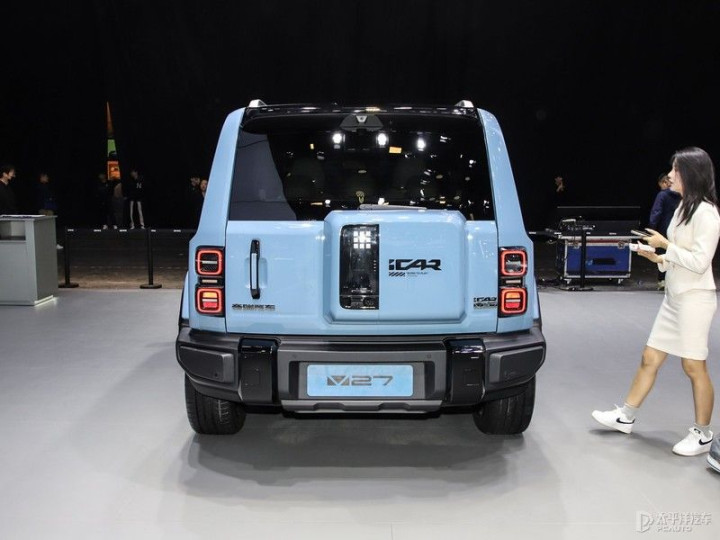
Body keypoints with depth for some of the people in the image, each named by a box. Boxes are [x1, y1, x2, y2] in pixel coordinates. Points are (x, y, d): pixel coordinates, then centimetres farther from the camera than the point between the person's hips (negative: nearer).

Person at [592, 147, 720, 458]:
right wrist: (657, 257, 3)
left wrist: (664, 244, -13)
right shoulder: (683, 208, 12)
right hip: (674, 297, 9)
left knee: (694, 366, 2)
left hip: (695, 299, -9)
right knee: (650, 359, 13)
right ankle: (625, 417, 24)